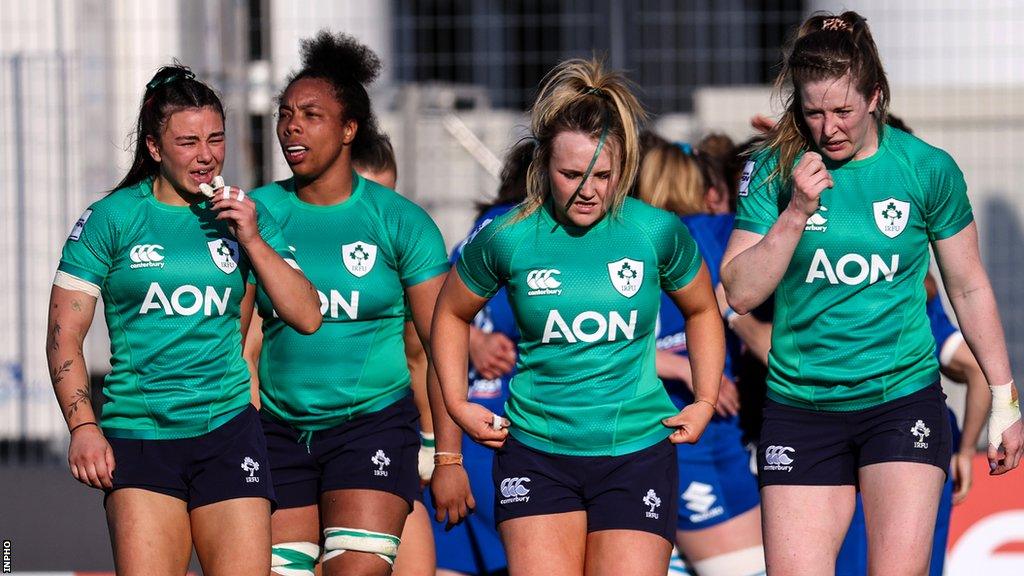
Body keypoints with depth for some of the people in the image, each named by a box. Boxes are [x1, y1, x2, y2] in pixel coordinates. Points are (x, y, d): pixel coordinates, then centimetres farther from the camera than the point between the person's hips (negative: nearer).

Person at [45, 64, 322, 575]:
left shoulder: (243, 216, 10)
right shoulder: (111, 218, 2)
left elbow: (306, 317, 7)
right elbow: (64, 336, 2)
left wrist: (252, 240, -4)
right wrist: (83, 427, -9)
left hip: (228, 431, 2)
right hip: (137, 433, -2)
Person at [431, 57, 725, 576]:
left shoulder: (657, 233, -4)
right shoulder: (507, 240, -4)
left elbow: (702, 310, 17)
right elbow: (452, 314, 15)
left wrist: (705, 402, 9)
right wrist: (457, 403, 6)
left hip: (637, 451, 0)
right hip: (536, 451, 0)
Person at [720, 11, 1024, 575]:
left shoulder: (927, 169, -2)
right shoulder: (776, 169, -1)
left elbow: (969, 288, 8)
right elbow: (740, 292, -5)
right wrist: (797, 212, -16)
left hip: (902, 398, -1)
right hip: (800, 408, 1)